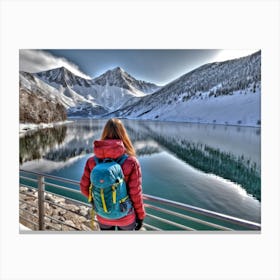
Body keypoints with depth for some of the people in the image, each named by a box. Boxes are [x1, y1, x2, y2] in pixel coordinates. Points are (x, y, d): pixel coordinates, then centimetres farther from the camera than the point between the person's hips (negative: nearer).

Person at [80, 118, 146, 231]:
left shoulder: (92, 161, -18)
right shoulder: (131, 161, -26)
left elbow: (84, 188, -8)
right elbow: (135, 194, -19)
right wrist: (140, 216, -2)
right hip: (125, 217, -2)